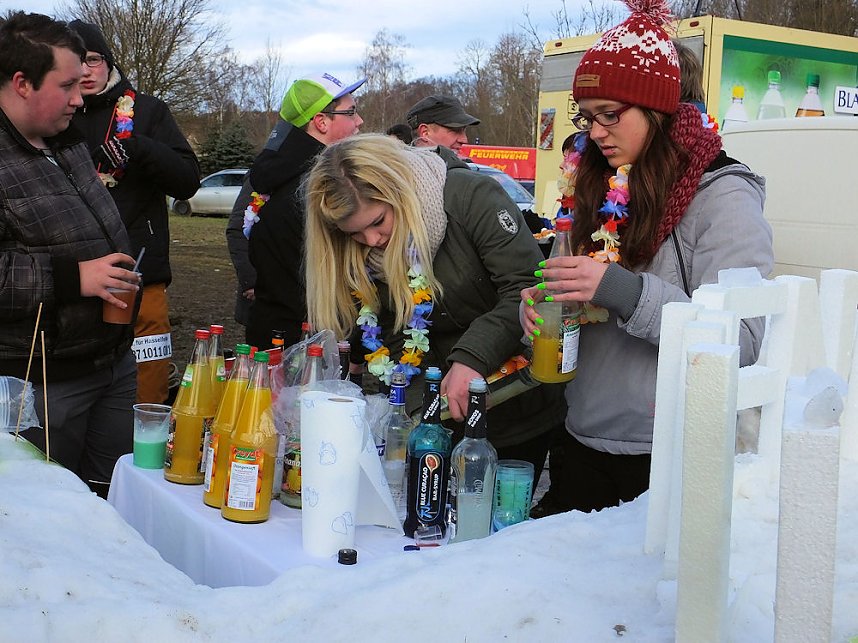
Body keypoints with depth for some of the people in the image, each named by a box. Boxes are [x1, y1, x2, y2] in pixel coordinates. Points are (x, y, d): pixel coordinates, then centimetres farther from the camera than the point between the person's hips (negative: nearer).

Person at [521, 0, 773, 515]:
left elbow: (742, 340, -21)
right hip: (585, 440, 6)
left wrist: (623, 290, -30)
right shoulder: (601, 193, 9)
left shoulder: (723, 197, -12)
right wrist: (540, 305, -7)